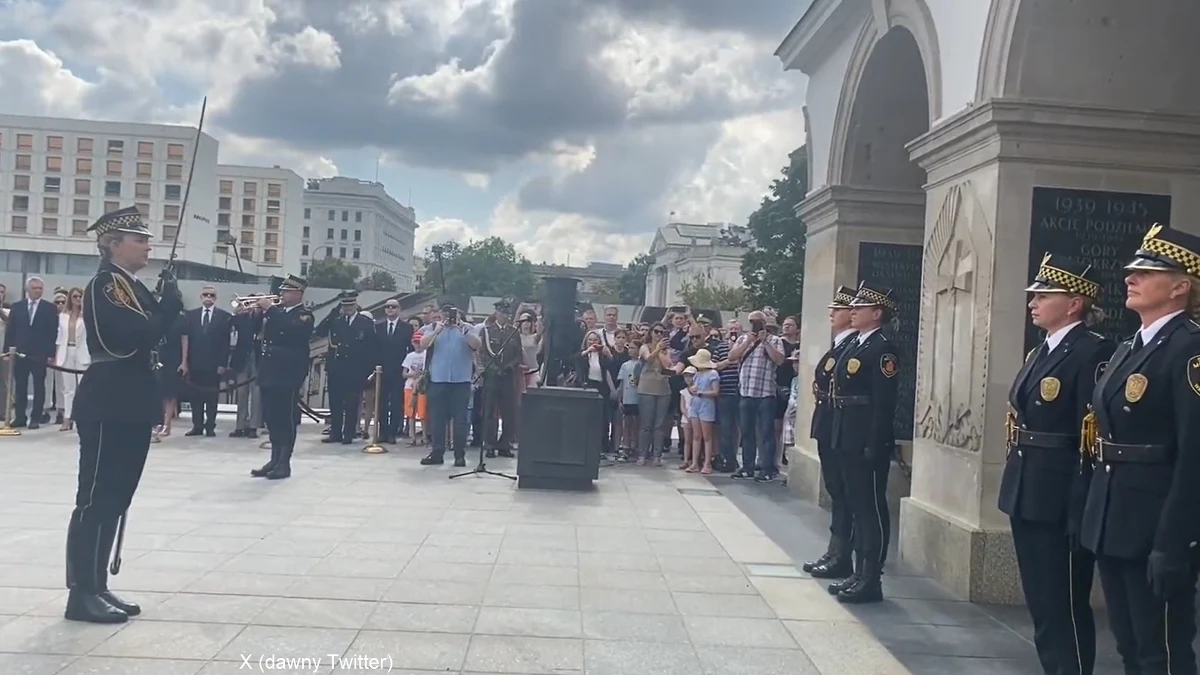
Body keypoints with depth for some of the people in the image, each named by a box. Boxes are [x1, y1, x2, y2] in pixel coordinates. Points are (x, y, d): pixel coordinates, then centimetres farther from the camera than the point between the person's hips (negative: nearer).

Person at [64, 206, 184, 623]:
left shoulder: (133, 288, 17)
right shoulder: (105, 285, -13)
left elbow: (153, 335, 18)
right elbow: (140, 336, -24)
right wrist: (171, 302, -11)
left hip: (129, 407, 10)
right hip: (108, 408, -10)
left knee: (114, 499, 12)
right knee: (96, 498, -4)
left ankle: (97, 587, 20)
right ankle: (82, 593, 3)